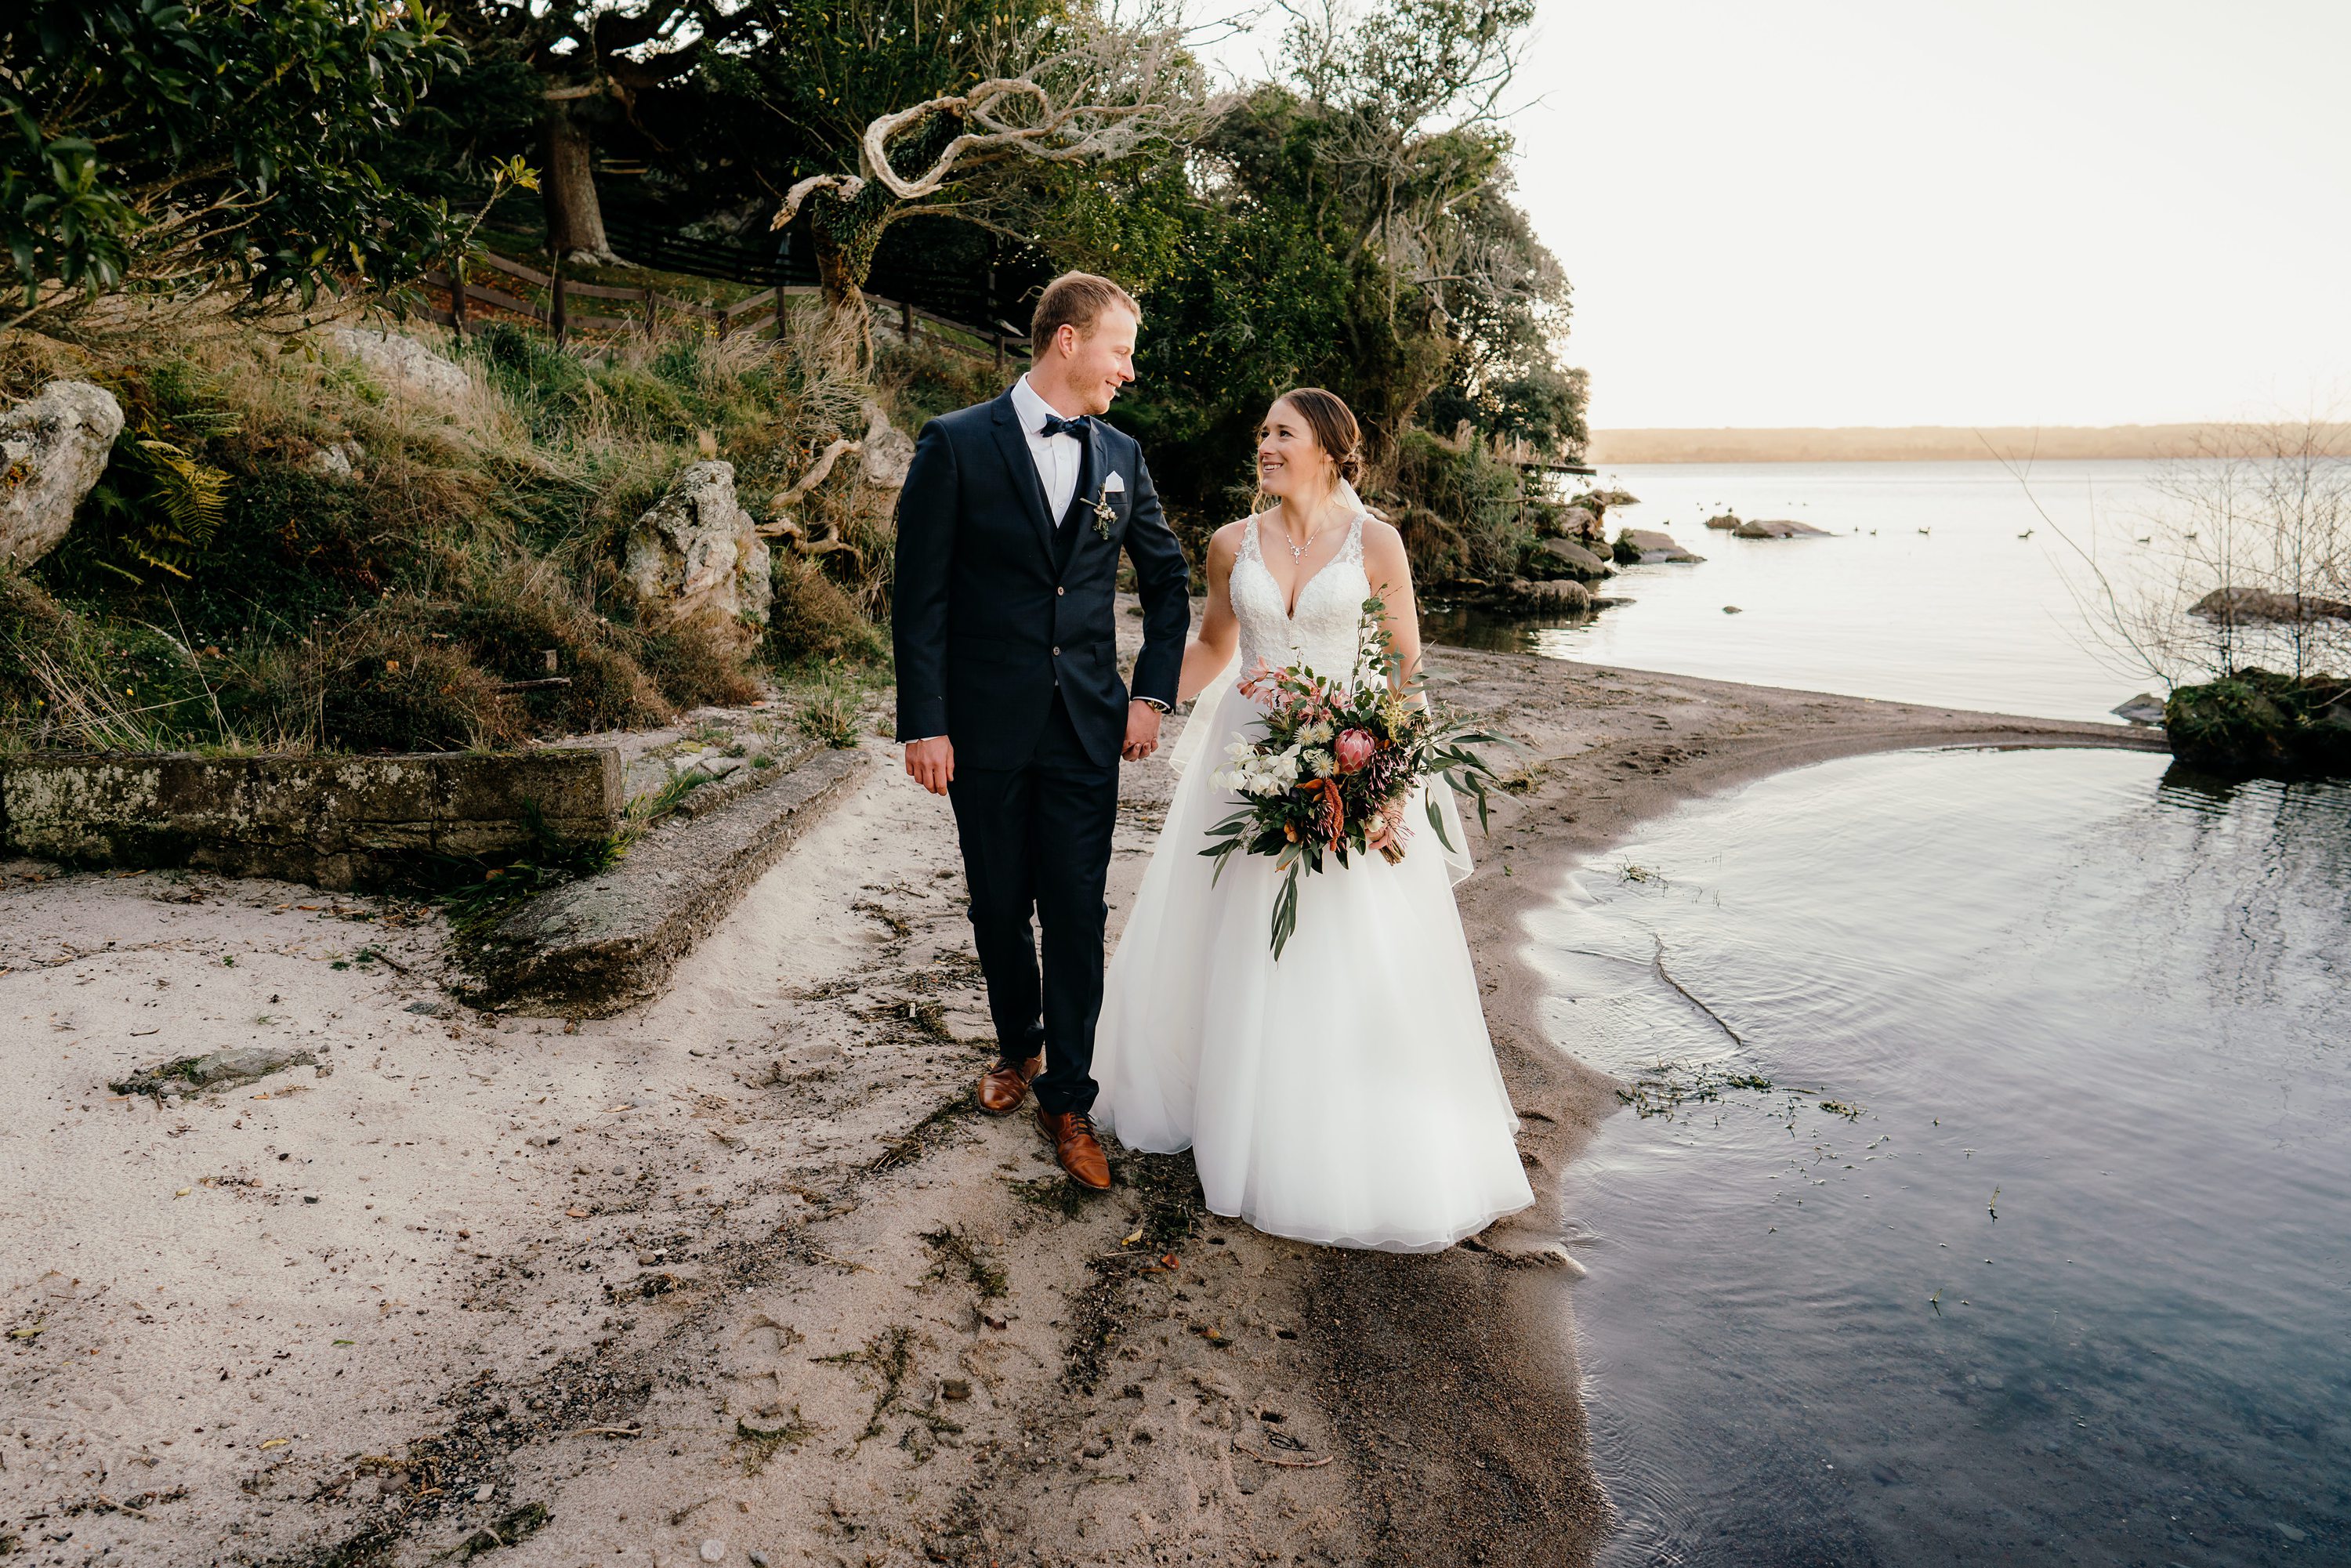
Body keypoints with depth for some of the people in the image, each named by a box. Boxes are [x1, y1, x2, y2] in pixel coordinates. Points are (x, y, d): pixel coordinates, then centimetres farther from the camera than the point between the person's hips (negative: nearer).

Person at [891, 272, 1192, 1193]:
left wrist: (1152, 695, 7)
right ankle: (1017, 1047, 37)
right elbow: (919, 595, -6)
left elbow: (1167, 579, 16)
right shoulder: (956, 445, -5)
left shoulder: (1120, 456, 7)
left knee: (1077, 915, 2)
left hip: (1088, 730, 2)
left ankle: (1067, 1100, 15)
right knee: (1000, 908, 12)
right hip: (985, 728, -2)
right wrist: (923, 724, -11)